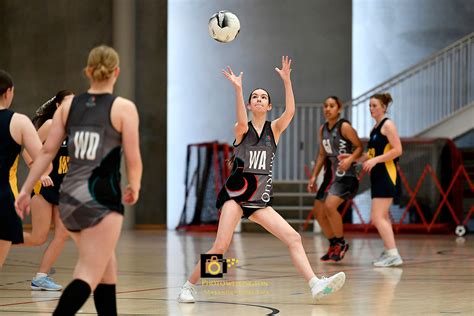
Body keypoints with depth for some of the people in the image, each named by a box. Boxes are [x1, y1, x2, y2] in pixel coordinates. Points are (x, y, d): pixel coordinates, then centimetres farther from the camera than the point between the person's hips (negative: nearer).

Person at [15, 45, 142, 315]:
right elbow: (133, 160, -6)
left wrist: (26, 189, 10)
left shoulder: (69, 105, 9)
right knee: (88, 277, -9)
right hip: (101, 199, -6)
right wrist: (134, 188, 13)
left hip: (69, 197, 6)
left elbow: (47, 151, 6)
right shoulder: (124, 108, -4)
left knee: (107, 268, 23)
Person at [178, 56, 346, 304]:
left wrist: (287, 81, -24)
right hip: (235, 193, -4)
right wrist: (237, 89, -37)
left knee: (294, 238, -8)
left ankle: (315, 284, -11)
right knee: (221, 246, -15)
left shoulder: (274, 129, 9)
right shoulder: (241, 129, 2)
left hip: (260, 199, 4)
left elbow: (290, 112, -11)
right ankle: (189, 286, -1)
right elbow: (242, 122, -24)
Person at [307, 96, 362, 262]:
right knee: (318, 211, 8)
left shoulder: (344, 126, -11)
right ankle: (333, 245, 25)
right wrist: (314, 177, 14)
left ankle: (341, 243, -5)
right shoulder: (323, 129, 10)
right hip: (330, 174, 8)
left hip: (345, 175, -8)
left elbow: (360, 147, -11)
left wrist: (350, 159, -29)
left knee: (330, 206, -24)